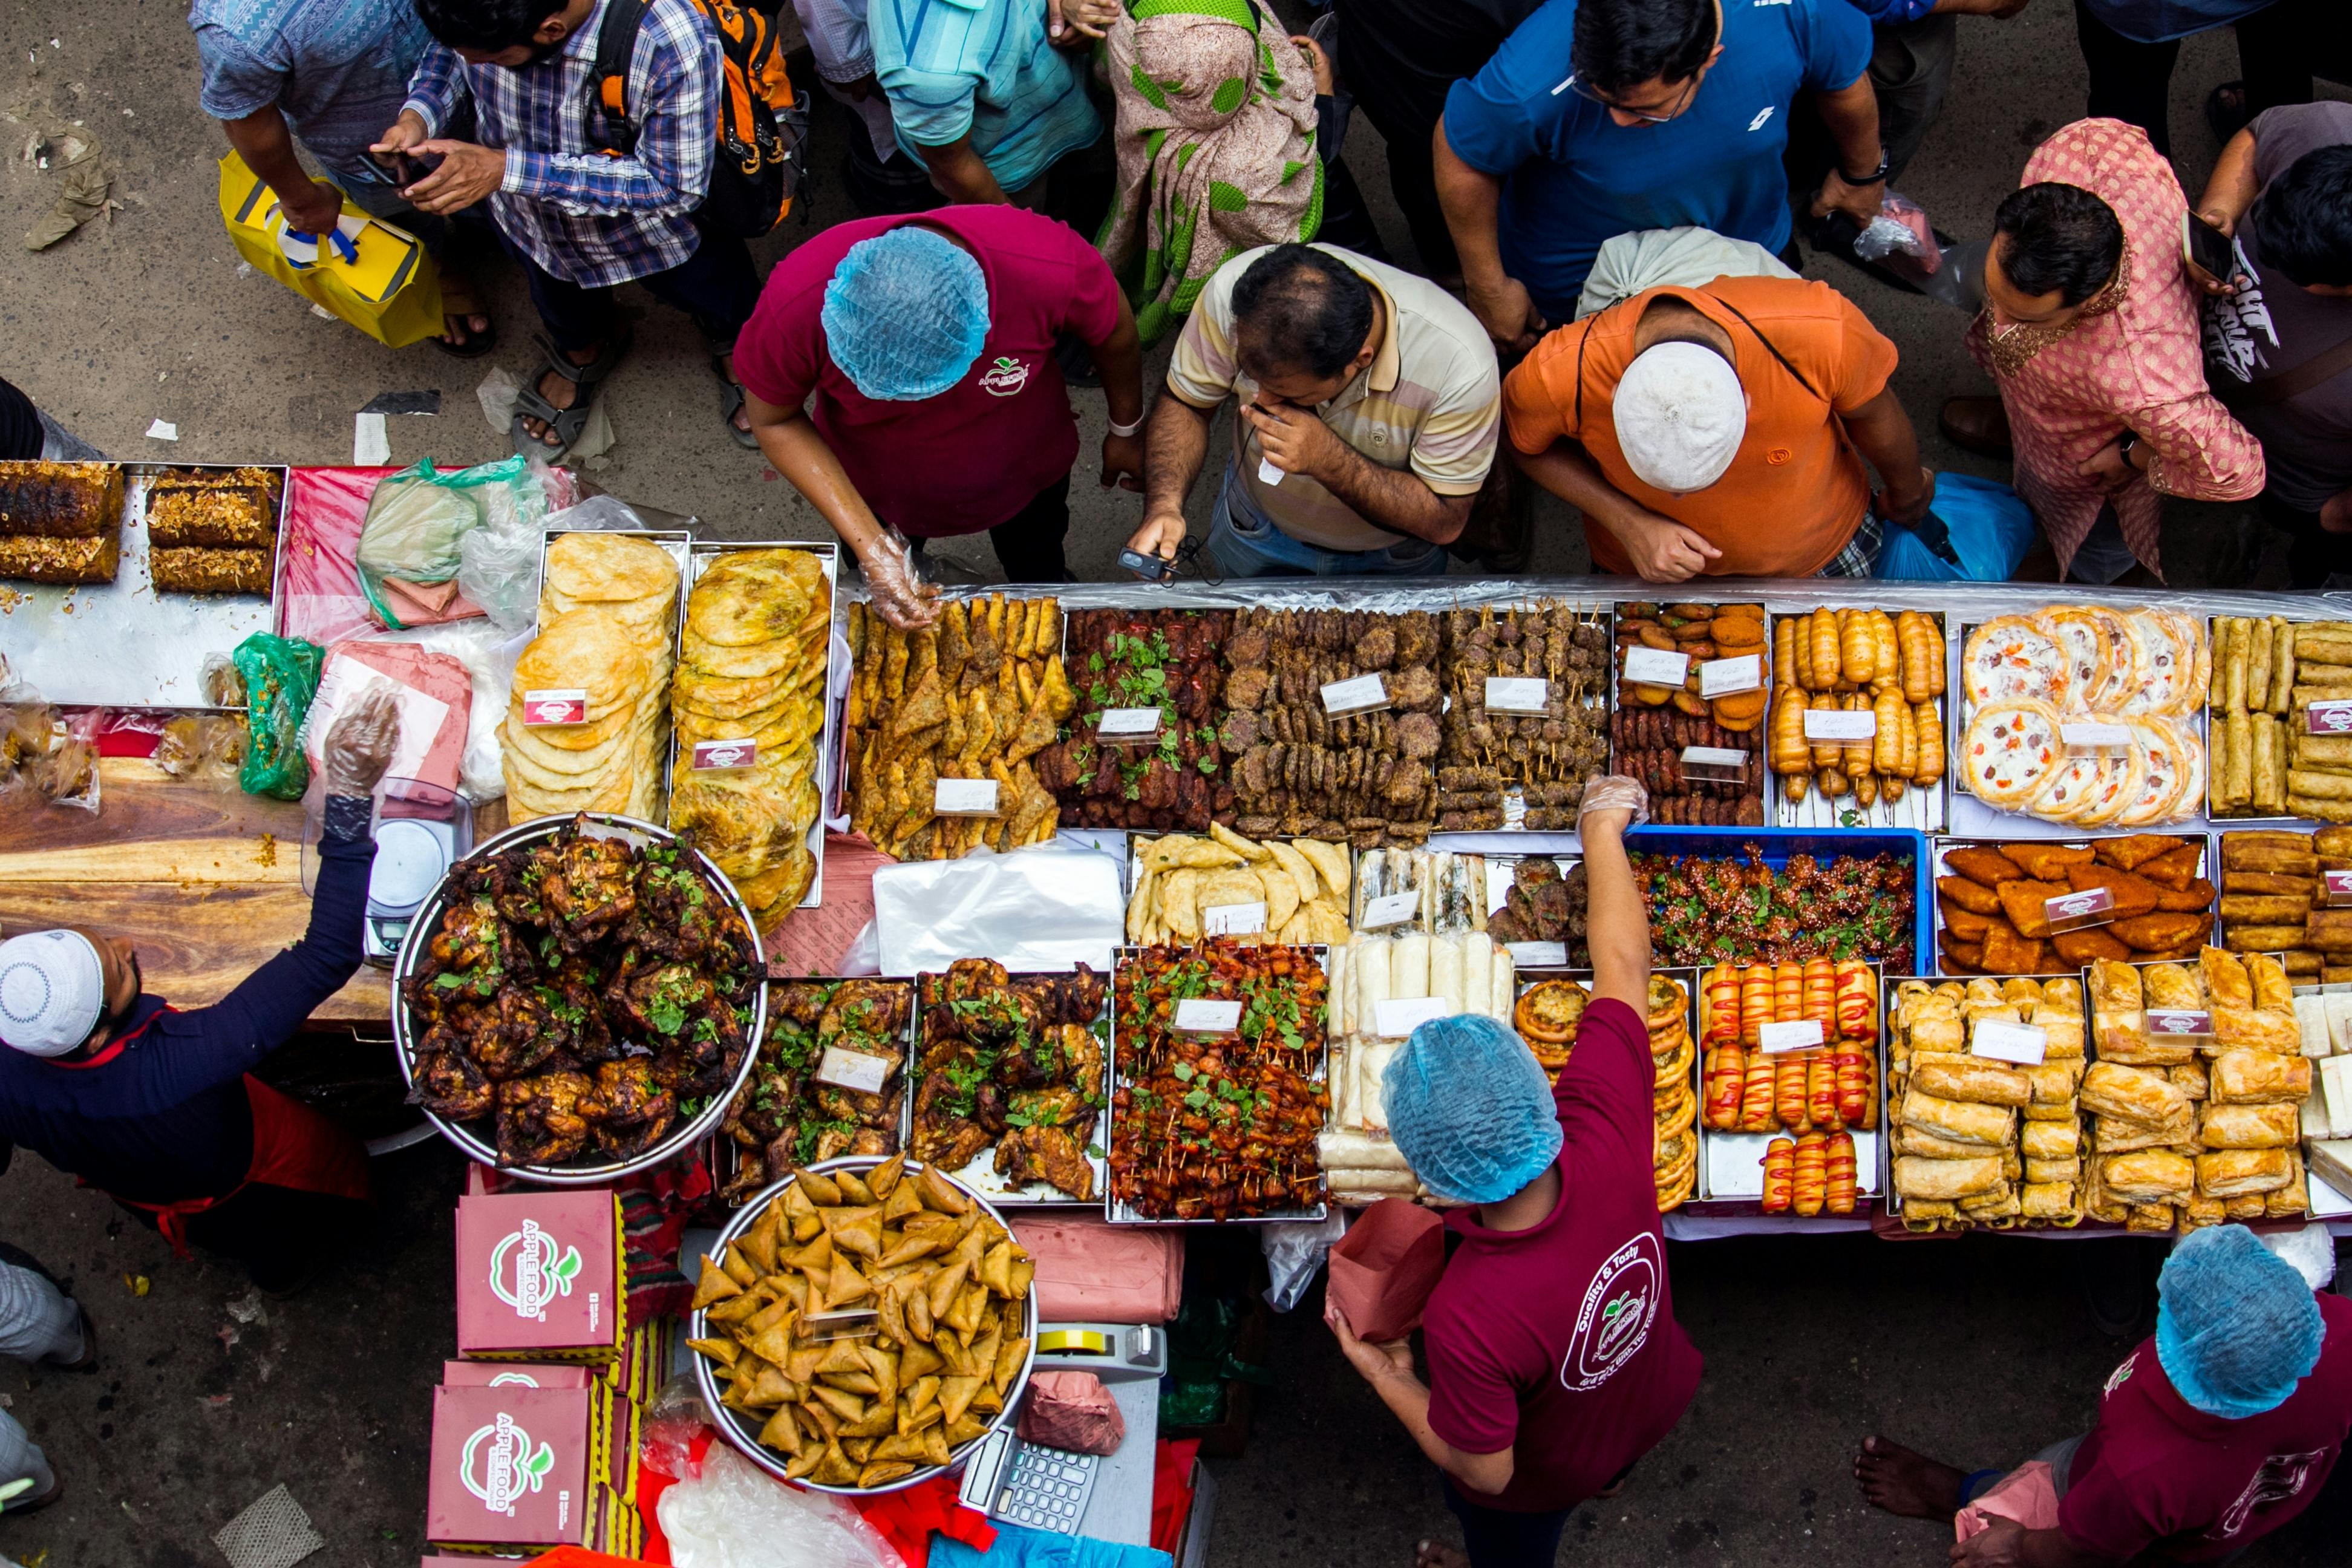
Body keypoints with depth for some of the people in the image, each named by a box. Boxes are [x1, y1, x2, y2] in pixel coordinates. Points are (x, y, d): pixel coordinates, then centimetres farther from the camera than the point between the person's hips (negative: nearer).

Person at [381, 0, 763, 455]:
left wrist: (508, 169, -42)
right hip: (531, 217, 3)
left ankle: (734, 349, 63)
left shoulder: (674, 43, -45)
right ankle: (583, 349, 67)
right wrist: (418, 114, -31)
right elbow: (448, 51, -8)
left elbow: (673, 186, -35)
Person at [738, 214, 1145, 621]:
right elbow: (775, 422, -21)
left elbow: (1116, 333, -17)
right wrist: (870, 546, -30)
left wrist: (1126, 432, 2)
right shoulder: (795, 305, -41)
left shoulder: (1054, 268, -41)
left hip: (1025, 471, 1)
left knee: (1041, 577, 30)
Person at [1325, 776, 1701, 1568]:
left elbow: (1484, 1470, -30)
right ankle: (1610, 1476, 75)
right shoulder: (1606, 1137, -39)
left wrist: (1386, 1378, -17)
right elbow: (1622, 966, -23)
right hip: (1655, 1397, 5)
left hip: (1542, 1481, -5)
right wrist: (1603, 829, -9)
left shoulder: (1467, 1318, -49)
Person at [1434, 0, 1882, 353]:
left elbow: (1845, 78, -11)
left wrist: (1862, 175, 7)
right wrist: (1489, 291, -11)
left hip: (1747, 238, 3)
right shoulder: (1534, 88, -43)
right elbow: (1463, 159, -21)